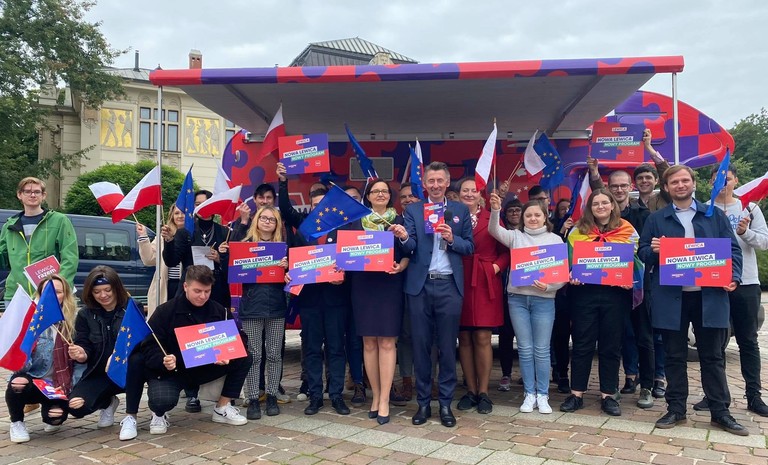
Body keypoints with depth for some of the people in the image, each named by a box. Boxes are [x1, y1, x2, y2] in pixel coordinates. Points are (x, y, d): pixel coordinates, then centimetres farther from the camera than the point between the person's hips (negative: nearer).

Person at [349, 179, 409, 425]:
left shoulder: (399, 220, 7)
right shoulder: (358, 221, 10)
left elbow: (407, 253, 4)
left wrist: (400, 266, -16)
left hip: (389, 285, -2)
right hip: (363, 285, 2)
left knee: (386, 341, -5)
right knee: (369, 342, 4)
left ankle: (384, 400, 0)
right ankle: (375, 395, 16)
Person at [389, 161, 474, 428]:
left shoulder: (460, 211, 9)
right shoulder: (412, 210, 7)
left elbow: (470, 247, 7)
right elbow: (410, 247, -4)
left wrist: (452, 239, -11)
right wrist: (404, 238, -25)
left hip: (449, 285, 0)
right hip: (420, 285, 0)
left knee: (447, 347, 5)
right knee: (420, 346, 6)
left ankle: (446, 403, 17)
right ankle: (423, 402, 18)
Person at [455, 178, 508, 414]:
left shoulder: (491, 218, 6)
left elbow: (506, 250, 6)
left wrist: (496, 267, -9)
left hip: (485, 283, -1)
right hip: (460, 282, 1)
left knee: (482, 338, -1)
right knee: (464, 338, 5)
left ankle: (483, 392, 11)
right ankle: (471, 390, 17)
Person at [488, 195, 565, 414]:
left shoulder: (555, 239, 6)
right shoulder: (515, 236, 9)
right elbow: (494, 231, -9)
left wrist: (548, 286, -13)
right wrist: (495, 210, -26)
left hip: (543, 299, -1)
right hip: (517, 297, 1)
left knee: (541, 350, 3)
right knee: (525, 349, 6)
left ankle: (542, 395, 15)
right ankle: (529, 394, 16)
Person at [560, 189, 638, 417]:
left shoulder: (626, 229, 5)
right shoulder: (579, 229, 7)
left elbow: (635, 259, 5)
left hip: (615, 293, 0)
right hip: (585, 292, 0)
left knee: (611, 345, 7)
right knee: (582, 344, 4)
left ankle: (608, 395, 17)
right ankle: (576, 394, 12)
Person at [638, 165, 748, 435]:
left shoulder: (715, 216, 10)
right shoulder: (656, 219, 9)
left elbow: (733, 249, 7)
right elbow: (643, 253, 7)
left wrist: (733, 276, -8)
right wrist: (653, 250, -16)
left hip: (710, 295, 0)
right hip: (670, 297, 0)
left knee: (712, 356, 8)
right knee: (675, 356, 7)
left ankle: (720, 412, 18)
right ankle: (676, 409, 17)